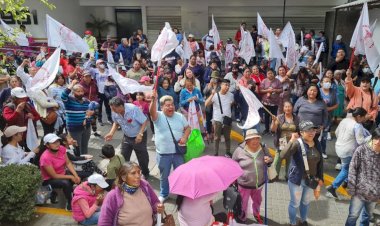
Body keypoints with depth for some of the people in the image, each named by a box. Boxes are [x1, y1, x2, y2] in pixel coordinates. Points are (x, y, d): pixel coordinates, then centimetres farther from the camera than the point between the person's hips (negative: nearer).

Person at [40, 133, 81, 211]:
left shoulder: (62, 149, -12)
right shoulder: (45, 158, -29)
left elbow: (68, 163, -6)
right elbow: (54, 176, -24)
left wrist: (75, 175, -19)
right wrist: (70, 177, -21)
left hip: (62, 174, 6)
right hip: (50, 180, -6)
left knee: (79, 178, -13)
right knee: (66, 183, -33)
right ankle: (70, 204, -13)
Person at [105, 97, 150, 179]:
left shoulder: (134, 109, -31)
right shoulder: (115, 112, -15)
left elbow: (145, 121, -23)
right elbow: (116, 123, 5)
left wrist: (140, 134, -32)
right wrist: (111, 133, -11)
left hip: (139, 137, -4)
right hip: (127, 137, 5)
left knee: (142, 157, 10)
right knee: (123, 157, 8)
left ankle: (145, 174, 35)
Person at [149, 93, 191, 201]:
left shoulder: (180, 116, 2)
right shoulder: (158, 116, -9)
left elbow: (187, 128, 8)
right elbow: (152, 111, -31)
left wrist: (185, 137, -12)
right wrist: (153, 100, -49)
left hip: (178, 152, 2)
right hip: (163, 153, -2)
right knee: (164, 176, 16)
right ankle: (163, 194, 38)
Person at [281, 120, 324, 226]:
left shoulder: (317, 145, -4)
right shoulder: (297, 143, -22)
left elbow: (320, 163, 4)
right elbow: (283, 155, -36)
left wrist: (320, 180, 4)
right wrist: (291, 141, -39)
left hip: (311, 180, 6)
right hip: (297, 180, -5)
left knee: (306, 202, 25)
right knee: (295, 203, 12)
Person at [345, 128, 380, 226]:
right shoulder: (361, 150, -15)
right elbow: (352, 170, -11)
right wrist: (351, 189, -10)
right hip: (360, 191, -3)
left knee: (368, 215, 22)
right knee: (353, 215, 8)